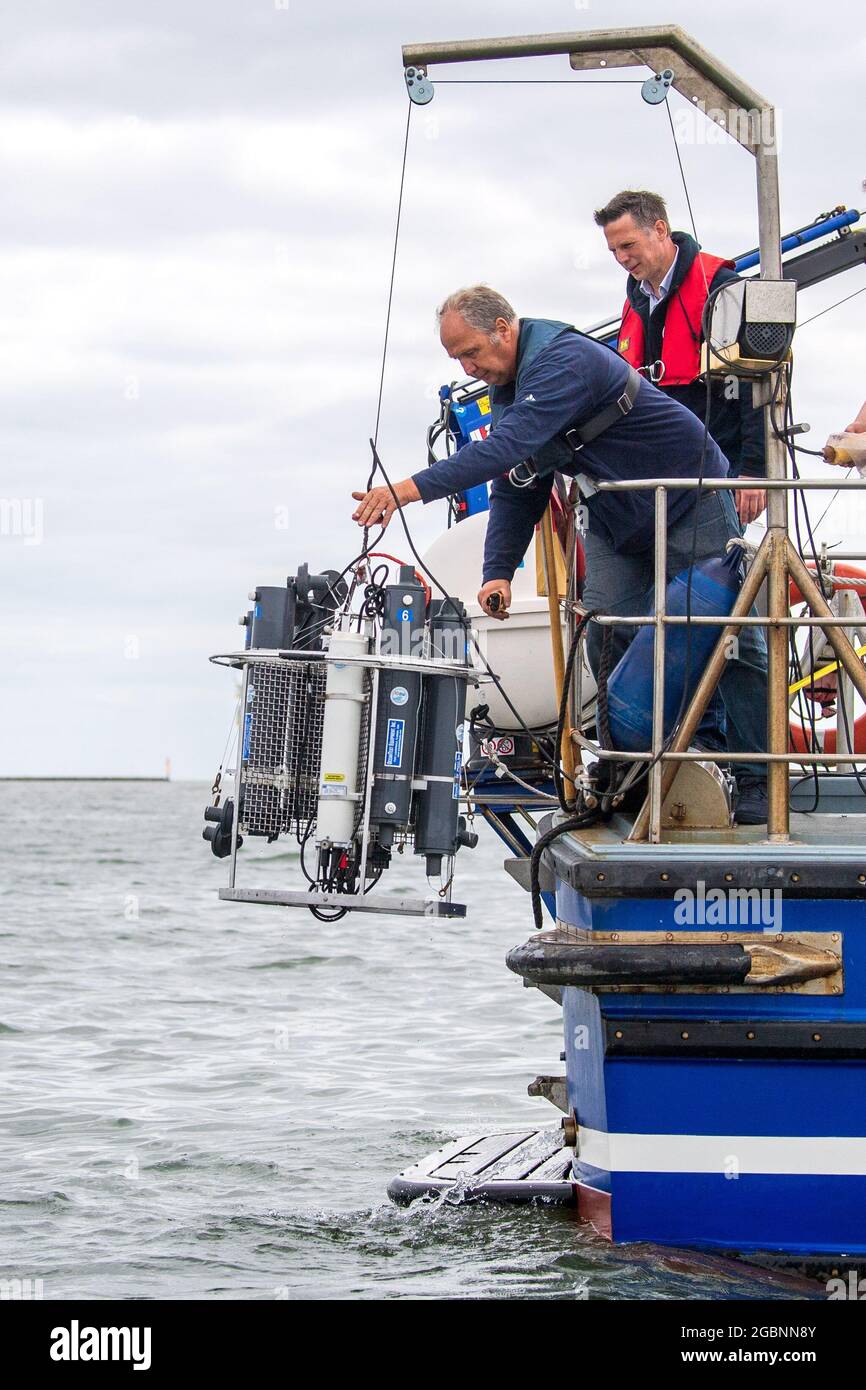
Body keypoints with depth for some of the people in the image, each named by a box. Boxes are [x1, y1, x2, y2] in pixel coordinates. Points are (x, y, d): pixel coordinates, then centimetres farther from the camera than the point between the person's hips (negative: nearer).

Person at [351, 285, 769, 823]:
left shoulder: (564, 361, -28)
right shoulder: (507, 385, 3)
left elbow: (510, 445, -42)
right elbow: (515, 490, 6)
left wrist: (413, 489, -49)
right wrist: (499, 571, -9)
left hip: (692, 505, -9)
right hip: (617, 519, 9)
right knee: (605, 635, -4)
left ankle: (758, 783, -1)